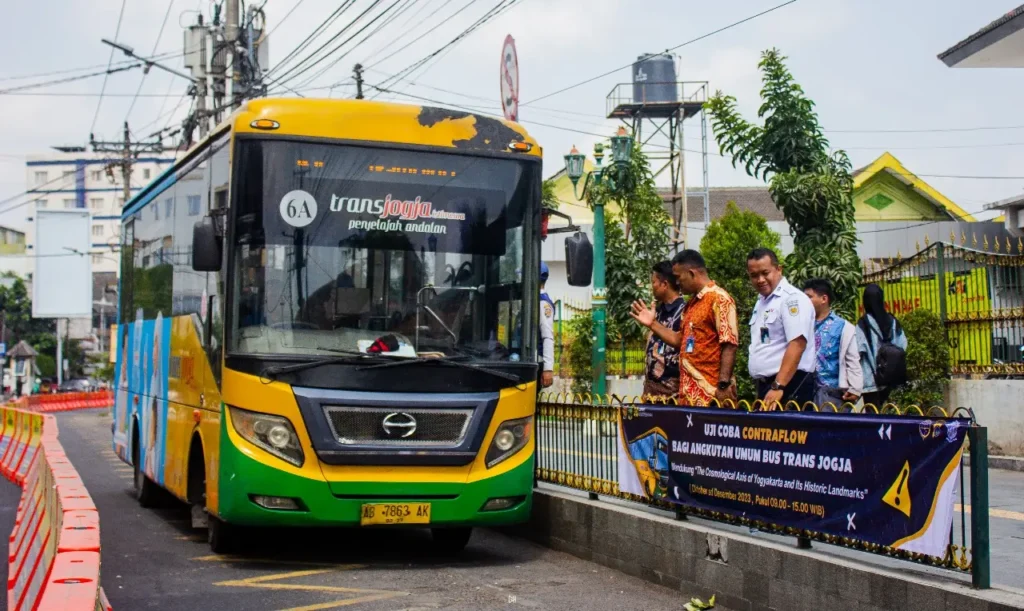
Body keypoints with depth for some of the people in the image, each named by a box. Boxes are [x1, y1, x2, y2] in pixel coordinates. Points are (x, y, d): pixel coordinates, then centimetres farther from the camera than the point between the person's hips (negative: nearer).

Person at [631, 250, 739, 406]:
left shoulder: (719, 298, -10)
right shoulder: (691, 303, 18)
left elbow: (729, 344, -16)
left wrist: (723, 385, -20)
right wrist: (652, 324, 18)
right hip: (689, 393, 9)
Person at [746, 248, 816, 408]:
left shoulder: (792, 298, -12)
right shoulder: (761, 301, 16)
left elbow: (797, 344, -21)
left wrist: (778, 387, -27)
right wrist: (763, 386, 15)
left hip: (790, 385, -9)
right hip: (765, 384, 9)